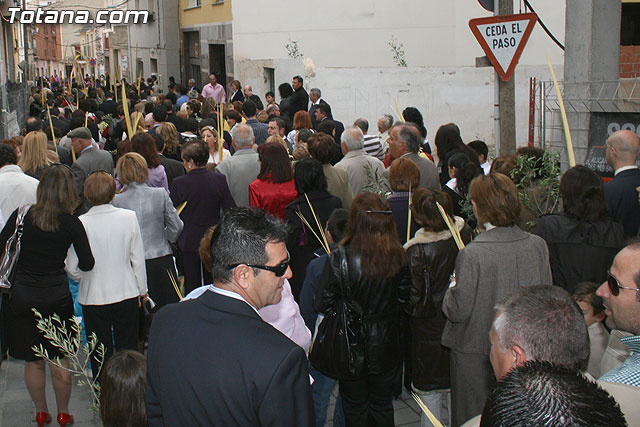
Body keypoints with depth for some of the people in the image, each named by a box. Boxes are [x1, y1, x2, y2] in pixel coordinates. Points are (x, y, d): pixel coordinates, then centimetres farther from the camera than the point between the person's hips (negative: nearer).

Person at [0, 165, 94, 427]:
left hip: (23, 295, 1)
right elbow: (87, 264, -7)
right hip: (57, 295, -1)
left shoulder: (22, 215, -6)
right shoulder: (71, 223, -8)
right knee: (59, 360, 12)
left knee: (33, 361, 14)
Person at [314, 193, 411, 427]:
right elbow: (403, 298, 0)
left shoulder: (340, 259, -24)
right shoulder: (398, 257, -13)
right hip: (386, 346, 3)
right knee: (383, 405, 23)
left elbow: (322, 305, -18)